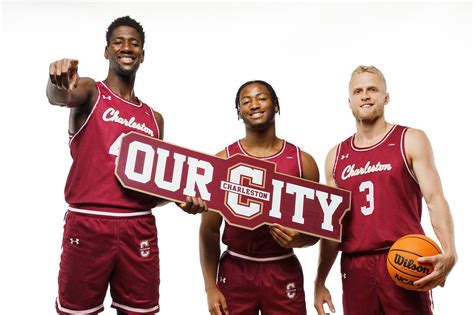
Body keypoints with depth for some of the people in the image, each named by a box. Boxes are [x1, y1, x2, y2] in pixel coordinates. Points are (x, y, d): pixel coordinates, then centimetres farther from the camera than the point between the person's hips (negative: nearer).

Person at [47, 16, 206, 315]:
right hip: (87, 224, -3)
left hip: (140, 228, 4)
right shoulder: (90, 92, 3)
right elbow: (60, 96, -21)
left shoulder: (154, 118, 15)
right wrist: (59, 84, -45)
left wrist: (181, 199, -1)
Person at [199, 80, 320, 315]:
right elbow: (209, 229, 0)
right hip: (235, 271, 0)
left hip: (284, 272, 1)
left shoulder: (302, 161, -2)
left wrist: (299, 240, -16)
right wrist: (210, 287, -4)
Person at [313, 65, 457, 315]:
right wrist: (320, 280, 9)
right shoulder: (336, 156, 9)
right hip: (354, 268, 3)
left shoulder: (410, 140, 2)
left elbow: (435, 199, -6)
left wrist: (449, 252, -23)